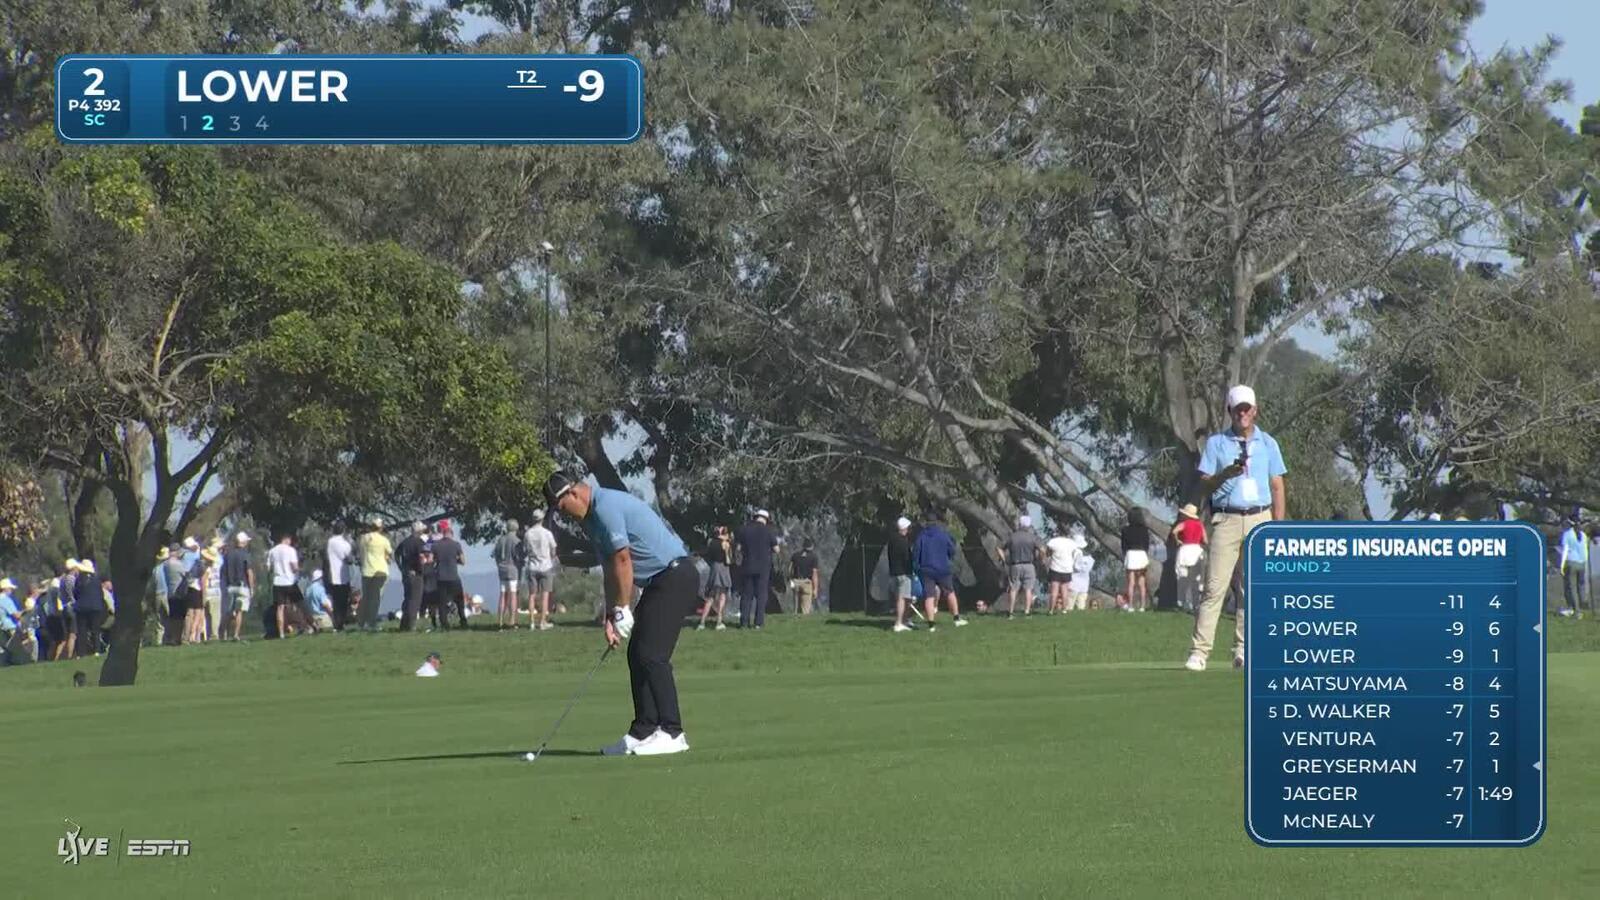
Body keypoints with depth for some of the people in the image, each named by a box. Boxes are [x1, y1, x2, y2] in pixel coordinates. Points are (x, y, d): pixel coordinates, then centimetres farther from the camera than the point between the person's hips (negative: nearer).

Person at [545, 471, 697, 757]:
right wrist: (610, 618, 10)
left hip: (674, 576, -11)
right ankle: (644, 732, 11)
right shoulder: (593, 516, 16)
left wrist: (622, 611, -11)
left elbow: (622, 561, -18)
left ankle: (672, 733, -13)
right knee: (638, 655, 9)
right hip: (659, 581, 11)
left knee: (651, 655, -14)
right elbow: (611, 571, 17)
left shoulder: (606, 508, -16)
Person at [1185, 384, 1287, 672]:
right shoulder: (1215, 443, 8)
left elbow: (1278, 487, 11)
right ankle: (1199, 652, -12)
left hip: (1260, 519, 2)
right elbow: (1204, 485, 4)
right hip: (1227, 520, -2)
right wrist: (1225, 474, -17)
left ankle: (1243, 652, 5)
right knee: (1215, 587, -9)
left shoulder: (1268, 444, 12)